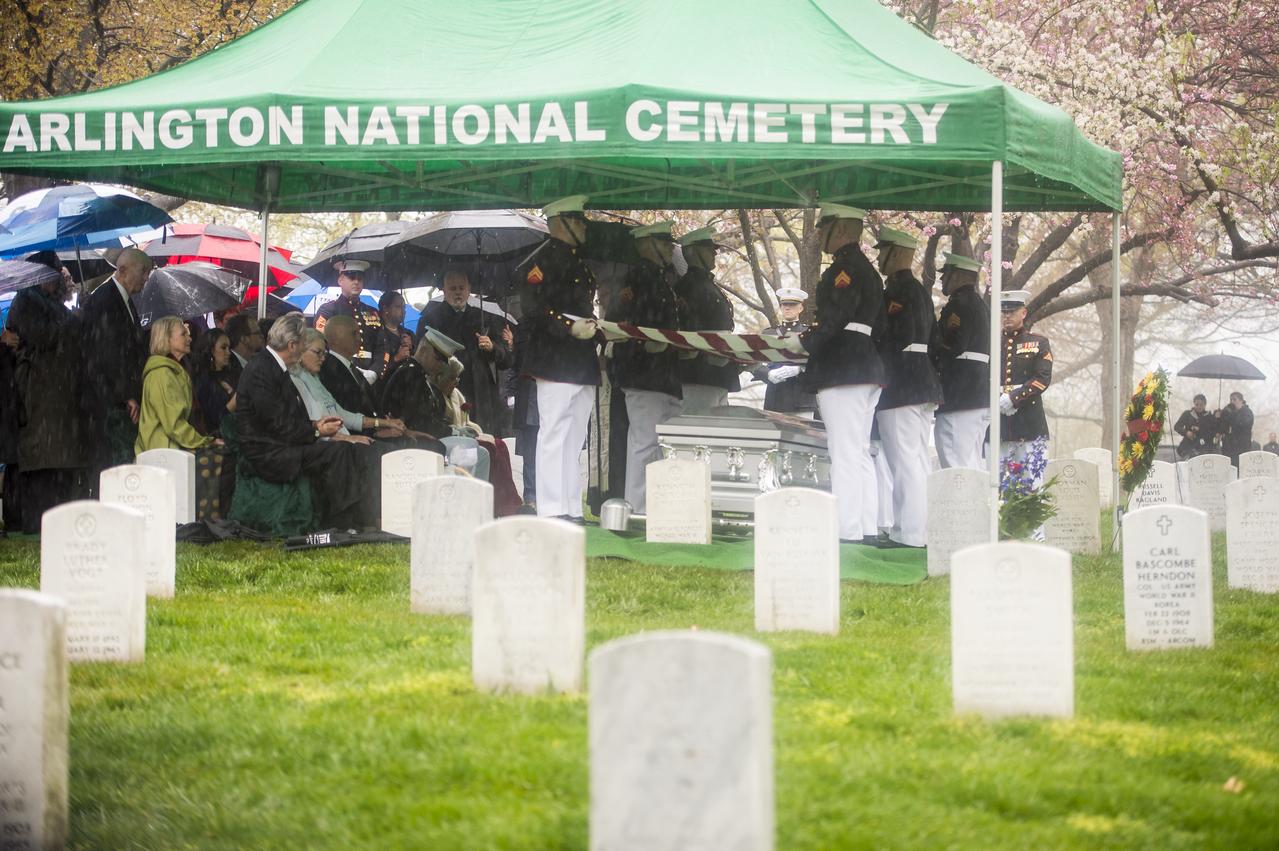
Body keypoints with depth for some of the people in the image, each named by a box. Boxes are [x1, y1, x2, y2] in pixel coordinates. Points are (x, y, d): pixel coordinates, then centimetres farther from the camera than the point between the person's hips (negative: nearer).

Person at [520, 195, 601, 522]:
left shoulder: (577, 260, 21)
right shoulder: (548, 257, -8)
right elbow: (532, 304, -18)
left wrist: (594, 328, 13)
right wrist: (571, 328, -22)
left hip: (582, 364, 10)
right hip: (556, 360, -10)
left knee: (574, 438, 10)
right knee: (554, 432, -9)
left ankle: (571, 509, 13)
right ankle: (552, 509, -10)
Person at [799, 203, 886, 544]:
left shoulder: (845, 268, -11)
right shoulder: (868, 270, 19)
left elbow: (834, 318, -21)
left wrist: (802, 345, -13)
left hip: (842, 373, -10)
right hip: (868, 370, 10)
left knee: (844, 455, -11)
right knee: (860, 454, 12)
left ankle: (847, 531, -13)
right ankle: (867, 529, 13)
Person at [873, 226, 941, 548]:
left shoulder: (896, 290, -11)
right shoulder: (920, 291, 18)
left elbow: (895, 339, -18)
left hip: (900, 387, -10)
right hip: (924, 385, 10)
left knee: (904, 461, -10)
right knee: (916, 460, 12)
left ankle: (909, 533, -13)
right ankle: (918, 529, 13)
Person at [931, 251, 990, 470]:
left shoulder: (959, 305, -10)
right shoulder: (980, 305, 22)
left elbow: (953, 346, -19)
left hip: (959, 400, -10)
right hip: (980, 397, 10)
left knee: (957, 468, -13)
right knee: (973, 468, 11)